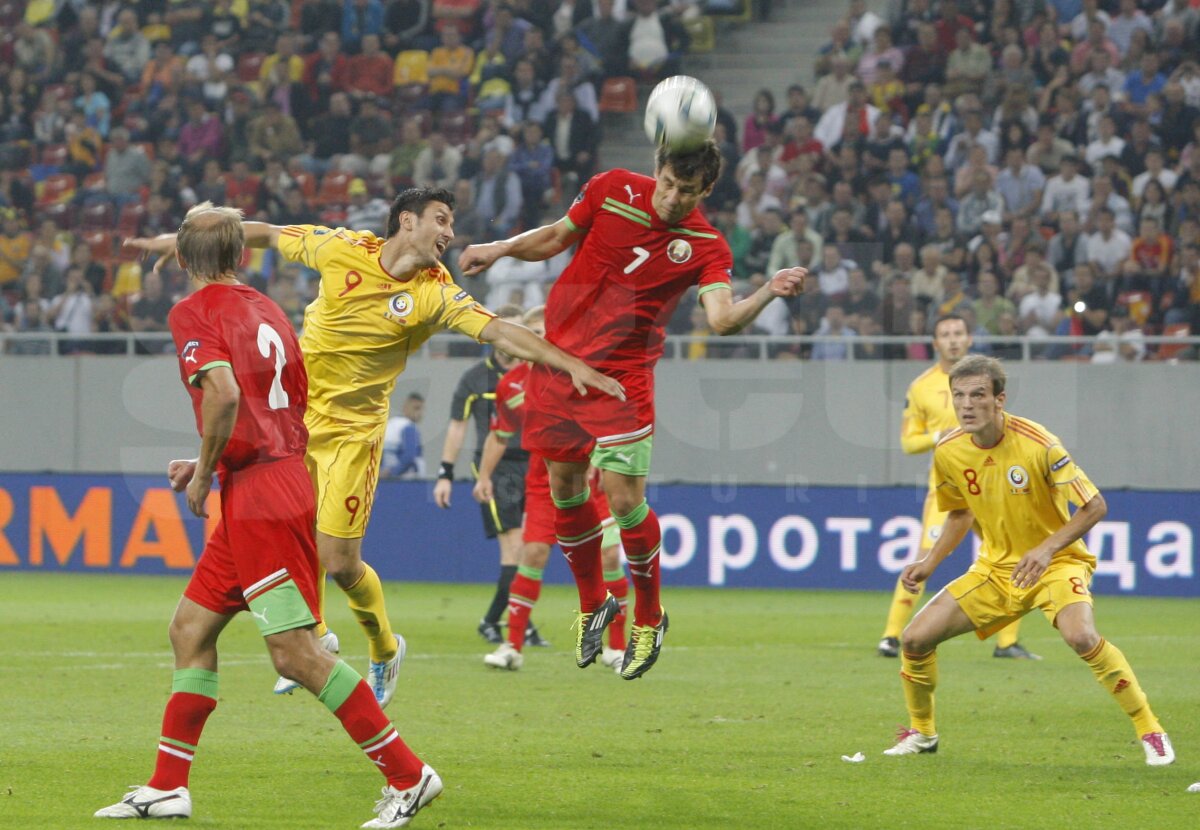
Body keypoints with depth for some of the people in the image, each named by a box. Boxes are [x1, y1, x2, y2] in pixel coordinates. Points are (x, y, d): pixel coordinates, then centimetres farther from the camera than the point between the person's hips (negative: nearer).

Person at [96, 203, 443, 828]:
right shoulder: (266, 311, 16)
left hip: (259, 497, -9)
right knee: (191, 628, 15)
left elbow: (224, 393, -25)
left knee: (295, 653, -10)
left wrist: (204, 474, -11)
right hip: (283, 481, 9)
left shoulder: (193, 312, -8)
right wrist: (211, 466, 22)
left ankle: (408, 776, -9)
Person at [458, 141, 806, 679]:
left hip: (621, 376, -4)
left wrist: (768, 294, -43)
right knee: (564, 489, 10)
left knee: (624, 499, -10)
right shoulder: (613, 191, -3)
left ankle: (649, 620, 12)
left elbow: (723, 319, -26)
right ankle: (592, 604, 32)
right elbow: (556, 238, 13)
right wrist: (500, 249, -1)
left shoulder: (706, 248, -10)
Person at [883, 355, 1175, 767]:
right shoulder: (949, 452, -6)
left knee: (1081, 635, -34)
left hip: (1057, 563, -5)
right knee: (915, 639, -5)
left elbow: (1094, 506, -18)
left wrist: (1047, 549, -30)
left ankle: (1151, 733, -20)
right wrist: (930, 562, 4)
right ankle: (921, 732, 22)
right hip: (995, 568, 5)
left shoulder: (1038, 445, -23)